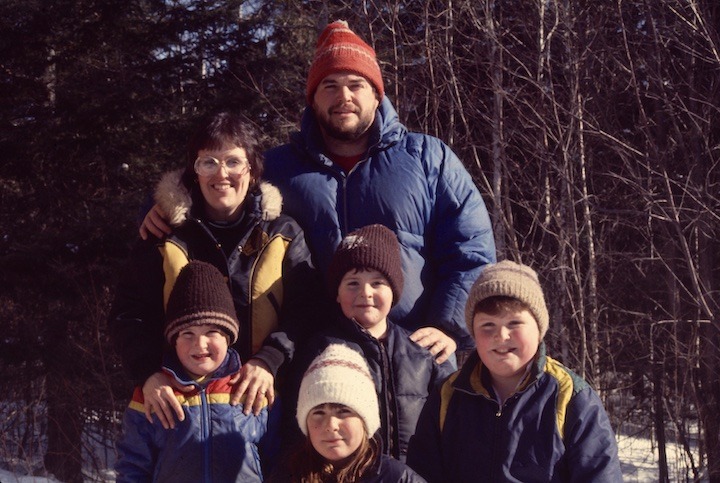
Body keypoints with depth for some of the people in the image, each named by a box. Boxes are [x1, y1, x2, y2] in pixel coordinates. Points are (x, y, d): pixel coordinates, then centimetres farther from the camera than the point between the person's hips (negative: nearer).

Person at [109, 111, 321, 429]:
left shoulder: (283, 234, 10)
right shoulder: (166, 236, 9)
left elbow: (306, 310, 1)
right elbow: (127, 314, 5)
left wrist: (270, 360, -16)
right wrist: (149, 373, -12)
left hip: (260, 401, 0)